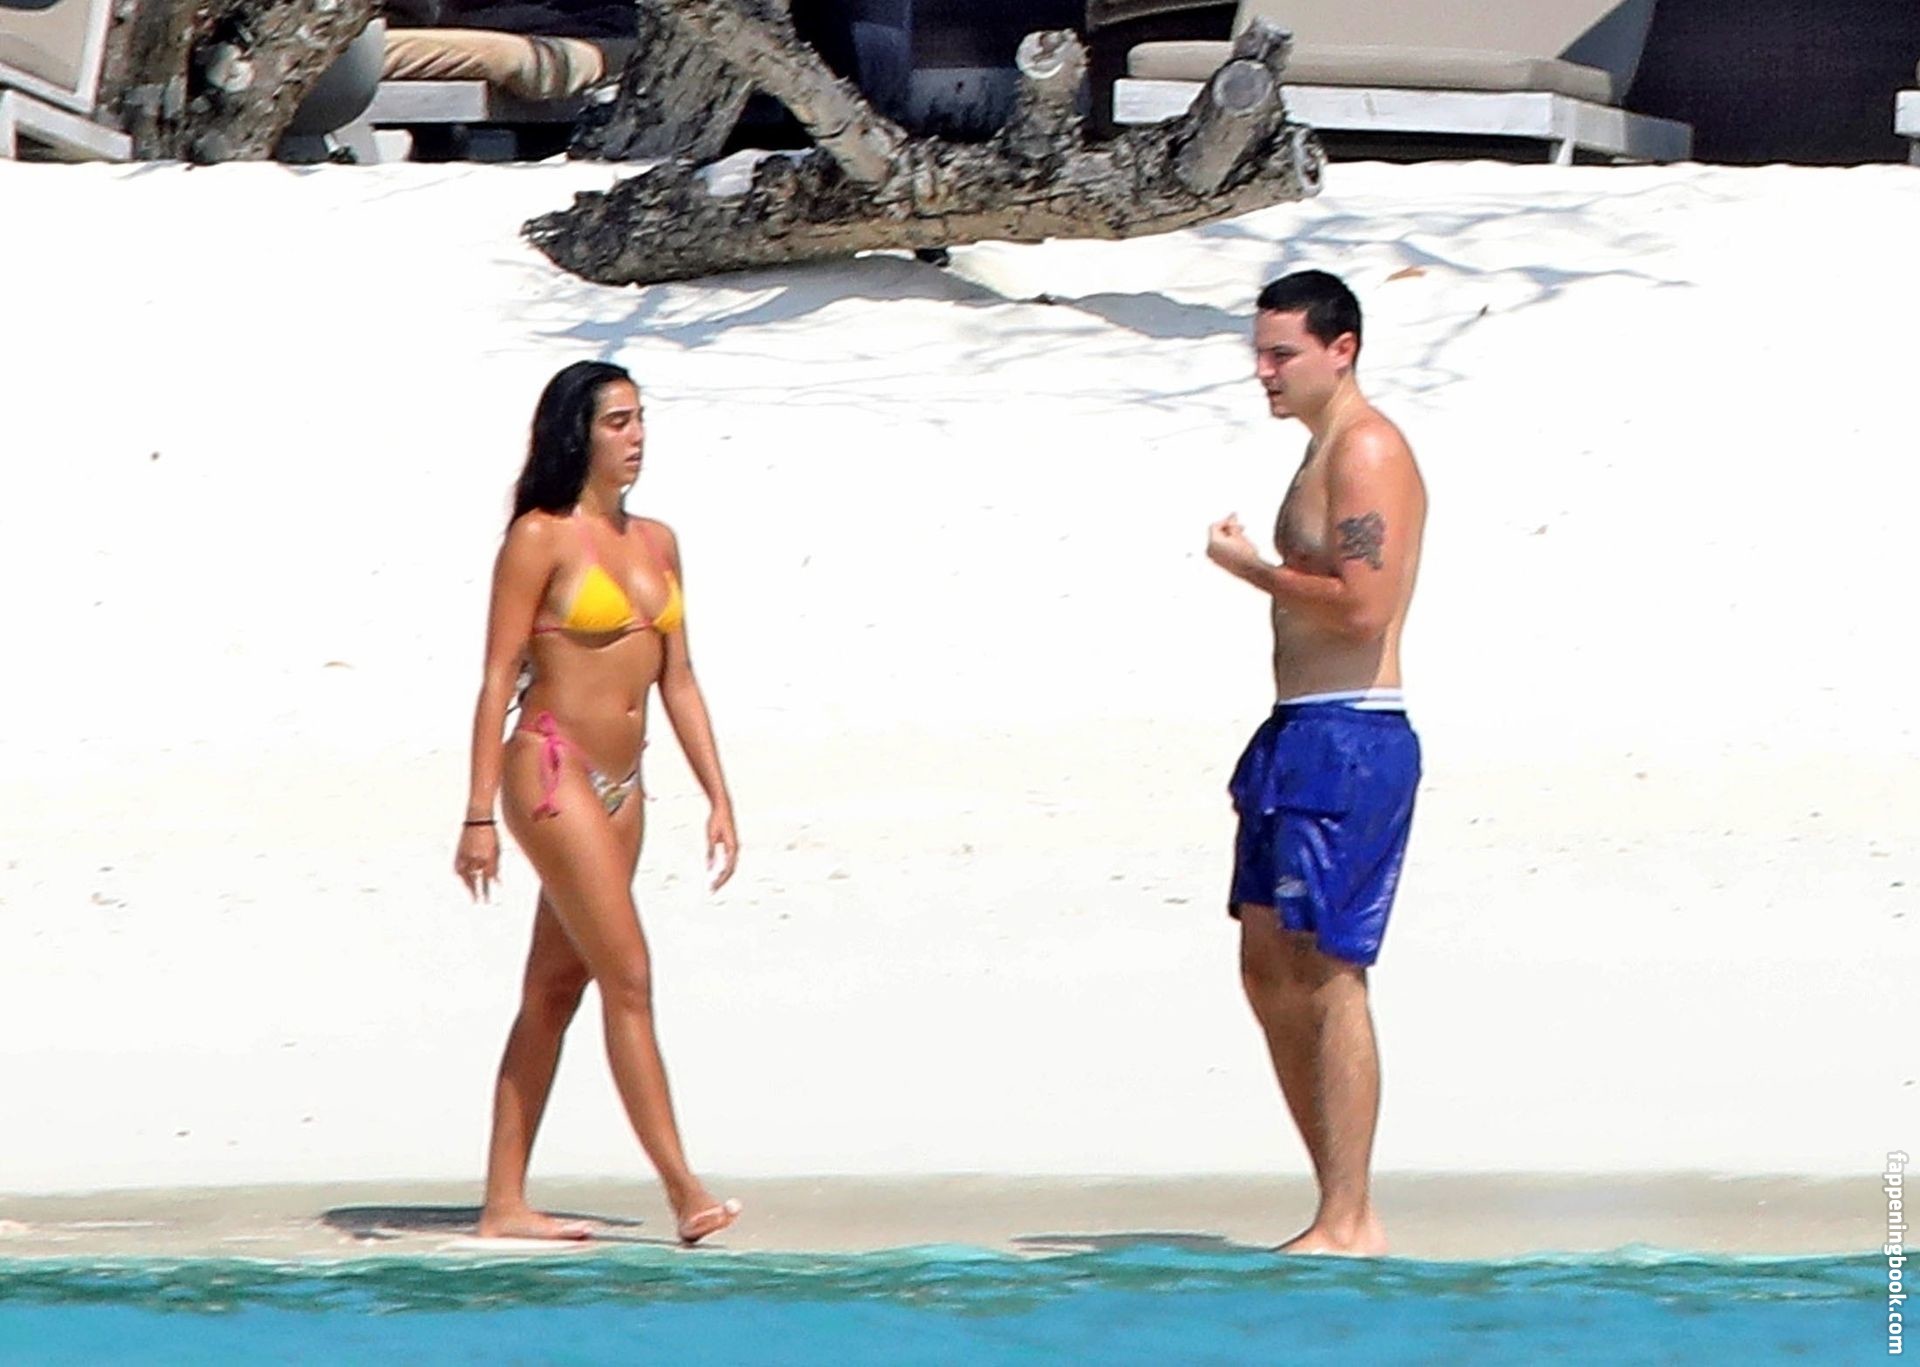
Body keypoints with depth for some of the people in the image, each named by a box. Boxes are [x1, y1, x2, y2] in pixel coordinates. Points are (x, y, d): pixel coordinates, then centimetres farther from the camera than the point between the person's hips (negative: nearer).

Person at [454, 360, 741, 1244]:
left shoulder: (656, 543, 13)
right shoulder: (541, 539, -7)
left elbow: (678, 682, 16)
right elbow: (498, 678, -8)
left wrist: (718, 798, 10)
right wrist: (479, 814, -12)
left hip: (620, 788, 7)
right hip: (552, 772, -7)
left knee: (555, 991, 7)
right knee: (629, 979, -11)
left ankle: (505, 1203, 9)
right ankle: (682, 1188, -13)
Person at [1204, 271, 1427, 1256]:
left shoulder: (1367, 451, -13)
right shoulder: (1328, 452, 19)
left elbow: (1362, 605, -23)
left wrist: (1248, 568, -11)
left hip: (1349, 741, -11)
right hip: (1298, 734, 11)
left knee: (1324, 974, -10)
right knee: (1269, 969, 11)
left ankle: (1349, 1224, -7)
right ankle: (1339, 1207, 16)